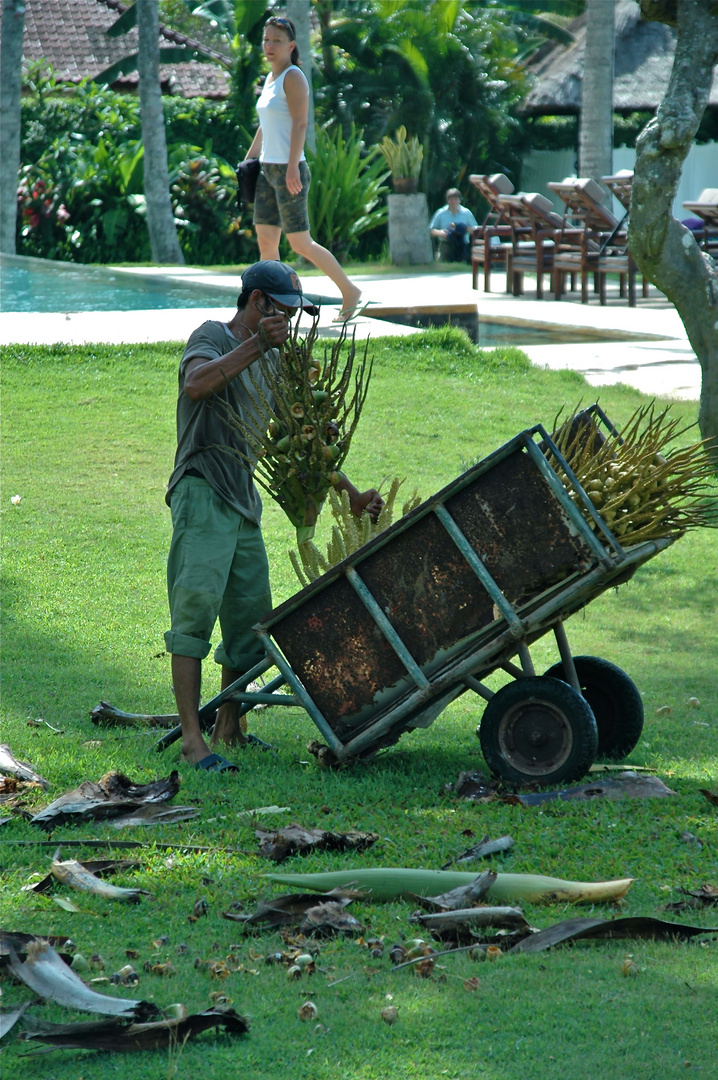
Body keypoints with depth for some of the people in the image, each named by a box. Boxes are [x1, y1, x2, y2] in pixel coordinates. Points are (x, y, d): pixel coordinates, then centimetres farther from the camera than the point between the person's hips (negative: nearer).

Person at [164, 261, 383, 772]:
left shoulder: (272, 363, 21)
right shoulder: (212, 338, -3)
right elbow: (196, 384, -26)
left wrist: (350, 492, 19)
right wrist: (255, 345, -32)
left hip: (244, 501, 8)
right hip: (202, 494, -8)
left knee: (252, 616, 8)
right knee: (196, 606, -14)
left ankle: (230, 725, 21)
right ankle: (193, 737, -20)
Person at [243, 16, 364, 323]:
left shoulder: (293, 77, -10)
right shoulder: (270, 79, 16)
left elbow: (300, 123, -18)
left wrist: (292, 167, -26)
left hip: (289, 172, -9)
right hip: (268, 171, 9)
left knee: (300, 244, -5)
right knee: (265, 241, 3)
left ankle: (350, 292, 8)